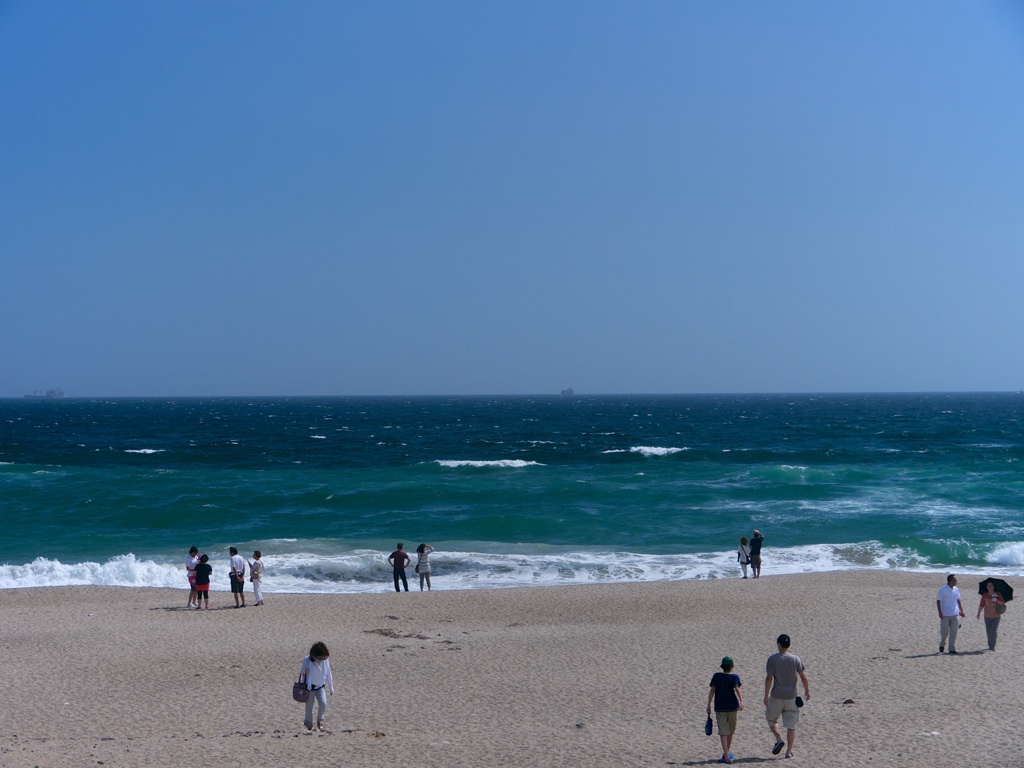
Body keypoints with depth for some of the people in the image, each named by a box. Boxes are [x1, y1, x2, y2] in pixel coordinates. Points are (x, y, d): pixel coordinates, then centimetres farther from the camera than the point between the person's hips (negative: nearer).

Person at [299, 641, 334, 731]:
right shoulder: (307, 660, -14)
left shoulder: (326, 660, -5)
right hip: (309, 687, -2)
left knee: (323, 704, -19)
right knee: (309, 707, 2)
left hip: (321, 687, 2)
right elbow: (302, 674, -5)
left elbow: (328, 674, 6)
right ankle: (309, 726, 21)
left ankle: (320, 720, 5)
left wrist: (331, 687, 11)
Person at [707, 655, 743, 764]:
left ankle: (726, 756, -16)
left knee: (723, 732, -4)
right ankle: (727, 753, 32)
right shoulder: (734, 677, -3)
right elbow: (737, 688, -20)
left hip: (720, 708, 0)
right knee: (730, 731, 17)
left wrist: (709, 705, -1)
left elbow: (712, 690, -4)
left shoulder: (716, 676, 1)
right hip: (732, 707, 0)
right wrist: (741, 701, -32)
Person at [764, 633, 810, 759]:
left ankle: (779, 739, -2)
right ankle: (789, 751, 8)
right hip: (791, 697, 2)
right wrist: (807, 691, 13)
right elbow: (803, 677, 0)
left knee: (771, 719, 19)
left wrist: (766, 695, -7)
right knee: (791, 725, 8)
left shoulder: (772, 659, -8)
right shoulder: (795, 659, -2)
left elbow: (769, 678, -11)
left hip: (776, 696, -2)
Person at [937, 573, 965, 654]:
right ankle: (942, 645, 28)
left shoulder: (956, 589, 6)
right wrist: (940, 612, -15)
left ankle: (952, 649, 7)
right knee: (944, 632, 3)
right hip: (945, 615, -4)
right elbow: (938, 601, -8)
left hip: (955, 614, 4)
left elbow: (958, 600, 17)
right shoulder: (943, 590, -10)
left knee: (953, 632, 2)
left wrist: (961, 610, 12)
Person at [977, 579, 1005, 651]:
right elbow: (981, 605, -2)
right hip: (987, 616, 2)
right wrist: (979, 613, -12)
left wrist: (997, 601, -23)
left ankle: (992, 646, -5)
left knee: (994, 631, -9)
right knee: (988, 632, 6)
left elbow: (1003, 603, -5)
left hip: (996, 616, -2)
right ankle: (990, 645, 20)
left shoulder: (998, 595, -5)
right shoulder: (985, 595, -3)